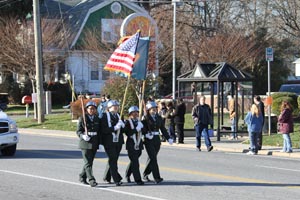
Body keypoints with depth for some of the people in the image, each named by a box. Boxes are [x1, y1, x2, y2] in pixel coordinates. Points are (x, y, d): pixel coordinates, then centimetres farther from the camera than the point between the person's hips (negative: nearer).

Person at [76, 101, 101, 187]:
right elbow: (78, 131, -3)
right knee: (87, 162, -10)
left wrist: (99, 143, 8)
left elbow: (99, 132, 14)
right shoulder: (82, 119, -2)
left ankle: (82, 177, 27)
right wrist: (83, 136, -23)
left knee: (90, 162, 11)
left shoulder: (97, 119, 10)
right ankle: (91, 180, -15)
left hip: (94, 144, 5)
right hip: (85, 144, -5)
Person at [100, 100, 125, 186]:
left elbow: (121, 129, 19)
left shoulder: (118, 116, 13)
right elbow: (103, 130, -16)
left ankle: (106, 177, 27)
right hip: (109, 142, -7)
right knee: (113, 160, -8)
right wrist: (114, 128, -23)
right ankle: (116, 180, -8)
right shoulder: (105, 116, -7)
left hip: (118, 142, 7)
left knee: (113, 159, 13)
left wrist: (122, 125, -3)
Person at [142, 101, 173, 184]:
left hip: (157, 140, 6)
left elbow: (163, 129, 14)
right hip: (149, 141, -6)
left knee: (152, 158, 12)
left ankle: (145, 174, 28)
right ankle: (157, 178, -15)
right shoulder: (145, 118, -4)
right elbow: (142, 128, -14)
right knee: (153, 158, -12)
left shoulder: (159, 118, 12)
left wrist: (168, 138, 7)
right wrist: (146, 134, -32)